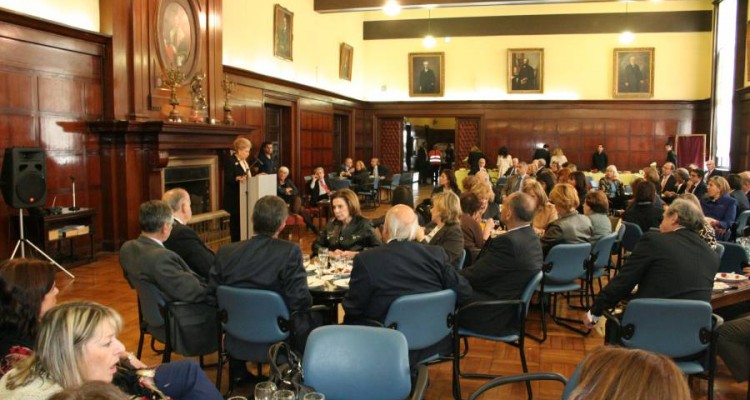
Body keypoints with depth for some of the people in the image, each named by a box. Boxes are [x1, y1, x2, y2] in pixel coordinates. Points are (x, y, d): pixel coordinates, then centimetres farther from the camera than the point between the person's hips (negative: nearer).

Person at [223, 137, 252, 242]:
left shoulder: (244, 161, 14)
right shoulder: (230, 161, -13)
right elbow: (228, 179, -20)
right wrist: (238, 178, -37)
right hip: (235, 198, -8)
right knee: (236, 222, -2)